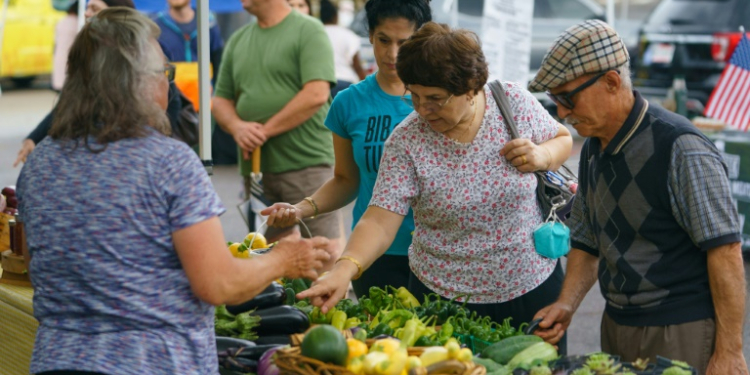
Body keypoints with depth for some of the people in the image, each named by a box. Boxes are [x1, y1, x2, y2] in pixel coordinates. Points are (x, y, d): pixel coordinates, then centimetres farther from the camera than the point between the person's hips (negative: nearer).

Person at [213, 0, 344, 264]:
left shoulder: (308, 31, -4)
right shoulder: (238, 41, 15)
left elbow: (317, 94, -15)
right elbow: (221, 99, 16)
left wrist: (265, 131, -12)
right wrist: (237, 127, -7)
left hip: (306, 163, -6)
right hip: (255, 167, 6)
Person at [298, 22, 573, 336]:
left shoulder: (515, 102, -9)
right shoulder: (406, 142, -14)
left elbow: (563, 139, 8)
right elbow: (379, 222, -19)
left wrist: (543, 156, -15)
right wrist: (344, 270, -36)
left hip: (534, 285, 2)